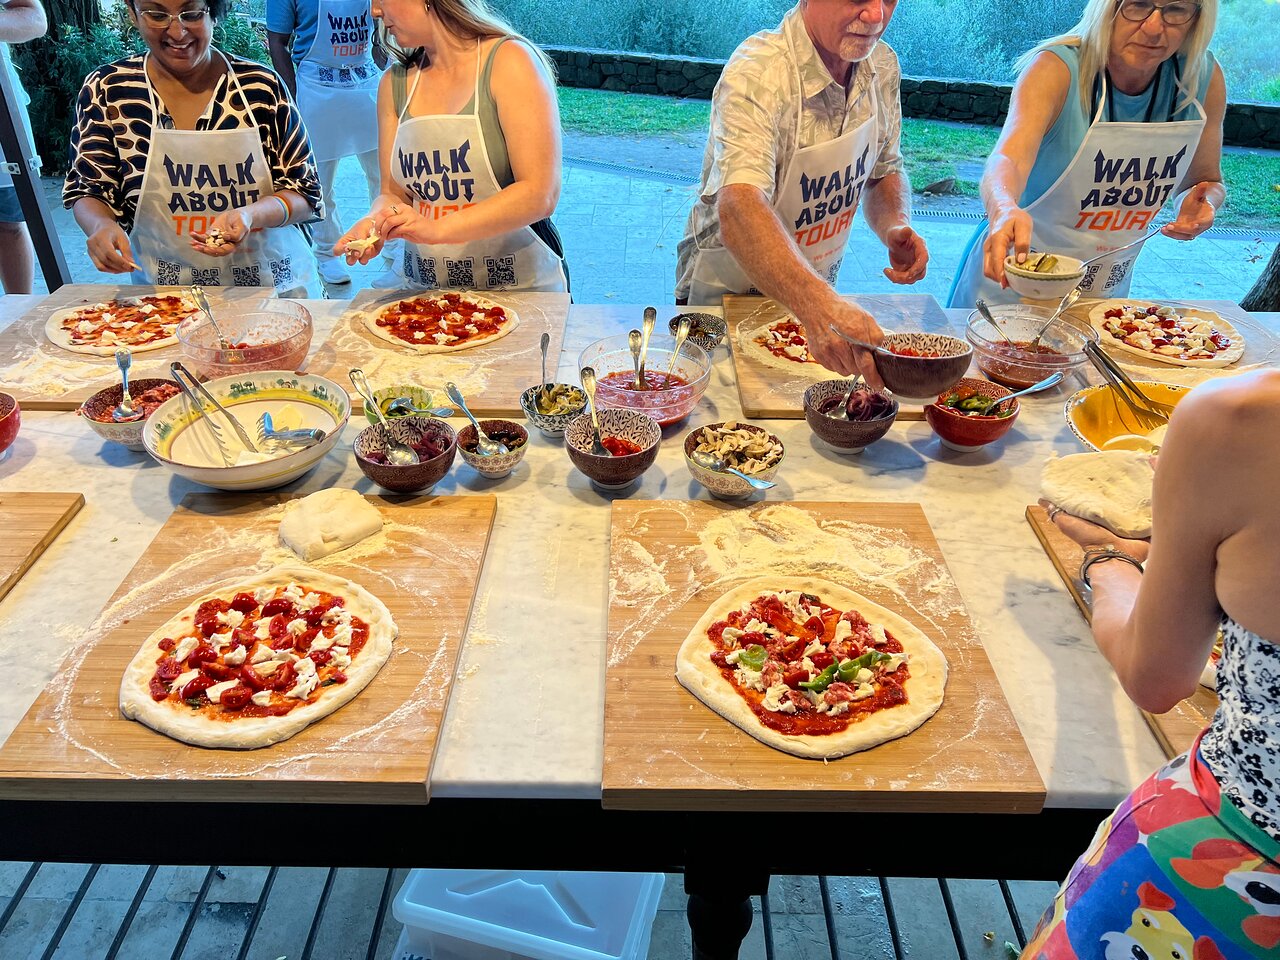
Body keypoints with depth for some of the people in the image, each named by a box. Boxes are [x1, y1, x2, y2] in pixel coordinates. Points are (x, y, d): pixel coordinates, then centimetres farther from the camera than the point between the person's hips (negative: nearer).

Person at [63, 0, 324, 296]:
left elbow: (305, 194, 1)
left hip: (272, 281, 1)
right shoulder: (107, 90, 2)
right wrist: (101, 225, -15)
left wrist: (251, 214, -20)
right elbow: (88, 189, 9)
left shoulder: (262, 86, -1)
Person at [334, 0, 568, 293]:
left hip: (519, 287, -5)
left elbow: (540, 195, -17)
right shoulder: (395, 82, 9)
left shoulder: (509, 60, -8)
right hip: (424, 286, 5)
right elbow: (394, 193, 11)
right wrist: (374, 224, -13)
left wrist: (438, 229, -24)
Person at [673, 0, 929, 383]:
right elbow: (738, 210, -44)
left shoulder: (882, 65, -5)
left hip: (818, 291, 5)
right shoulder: (757, 73, -27)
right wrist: (819, 305, -61)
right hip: (728, 291, -5)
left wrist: (895, 225, -12)